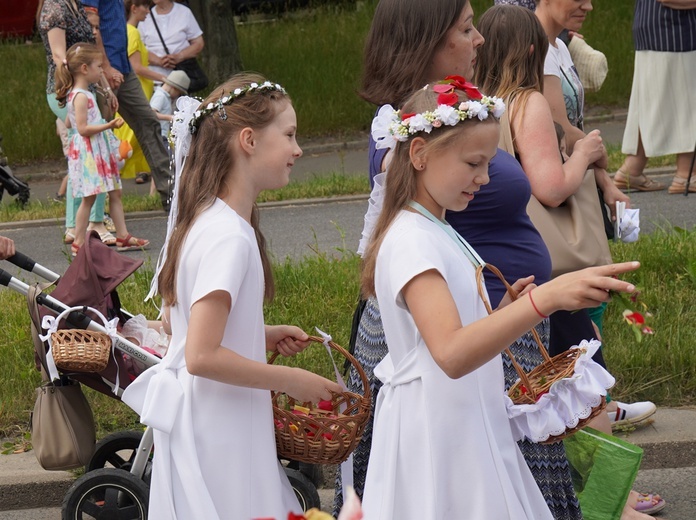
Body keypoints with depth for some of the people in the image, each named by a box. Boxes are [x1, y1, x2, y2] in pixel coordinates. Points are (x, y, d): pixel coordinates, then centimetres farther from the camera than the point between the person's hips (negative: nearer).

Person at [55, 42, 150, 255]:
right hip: (87, 152, -11)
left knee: (115, 193, 10)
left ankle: (123, 236, 13)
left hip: (99, 152, 11)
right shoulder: (81, 96, -18)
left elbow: (70, 123, 21)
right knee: (88, 198, -6)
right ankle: (78, 243, -2)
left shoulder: (78, 94, 14)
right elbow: (83, 128, -23)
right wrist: (108, 125, -23)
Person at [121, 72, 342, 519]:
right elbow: (202, 356, -27)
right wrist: (290, 380, -18)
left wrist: (262, 336, 11)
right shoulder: (229, 236, -21)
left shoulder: (209, 221, 9)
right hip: (218, 432, -10)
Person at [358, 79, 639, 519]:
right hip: (437, 432, -10)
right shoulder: (411, 240, -19)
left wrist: (508, 309, 6)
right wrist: (544, 299, -43)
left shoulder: (439, 233, 13)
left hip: (469, 428, 10)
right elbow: (451, 354, -34)